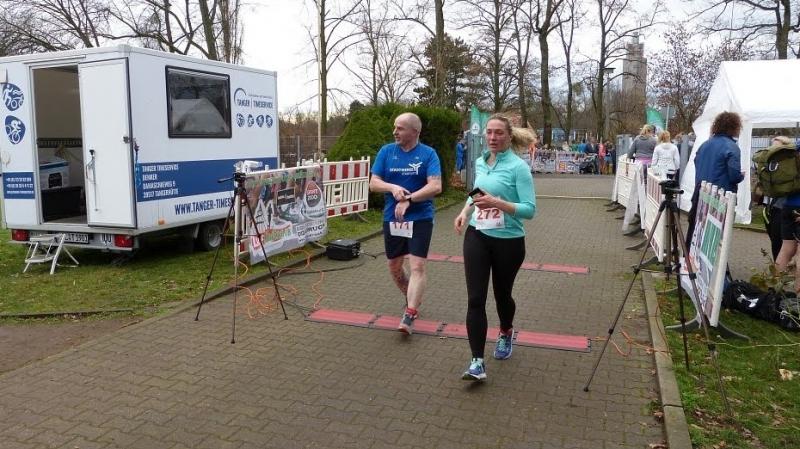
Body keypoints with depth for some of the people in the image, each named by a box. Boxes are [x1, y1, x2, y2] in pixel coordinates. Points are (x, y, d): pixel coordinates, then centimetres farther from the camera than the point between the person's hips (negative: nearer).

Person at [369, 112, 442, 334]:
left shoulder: (428, 154, -5)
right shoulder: (386, 151, 3)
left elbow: (435, 186, -15)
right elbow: (373, 183, 0)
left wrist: (408, 200, -22)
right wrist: (393, 187, -19)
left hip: (420, 218, -4)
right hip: (391, 218, 4)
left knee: (417, 266, -12)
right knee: (394, 266, 14)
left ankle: (409, 314, -8)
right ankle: (412, 299, 37)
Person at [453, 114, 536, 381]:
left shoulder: (518, 166, -13)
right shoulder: (480, 163, 6)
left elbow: (529, 209, -17)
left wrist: (497, 202, -29)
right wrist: (465, 212, 6)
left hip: (508, 241, -4)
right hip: (477, 237, 4)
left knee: (502, 294, 16)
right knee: (475, 299, -5)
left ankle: (506, 333, 48)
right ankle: (477, 362, -1)